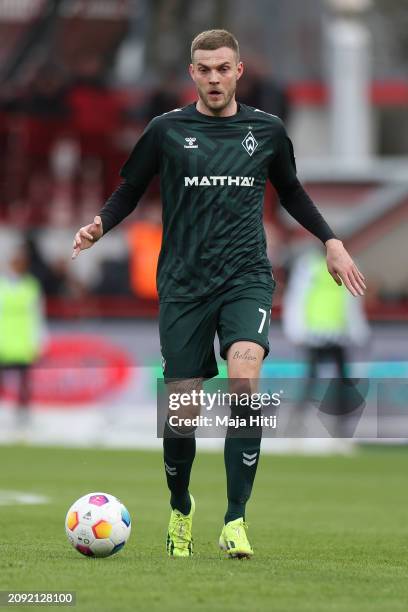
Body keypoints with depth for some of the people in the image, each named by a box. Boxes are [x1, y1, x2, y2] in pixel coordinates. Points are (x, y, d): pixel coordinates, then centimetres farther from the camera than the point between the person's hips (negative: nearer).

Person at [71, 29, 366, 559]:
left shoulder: (266, 131, 7)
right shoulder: (167, 131, 2)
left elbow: (291, 192, 24)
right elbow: (129, 191, 11)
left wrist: (331, 241, 17)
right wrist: (99, 226, -7)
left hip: (246, 276, 0)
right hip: (184, 284, 0)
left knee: (245, 378, -26)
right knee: (182, 413, -2)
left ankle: (235, 521, -20)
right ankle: (181, 509, 29)